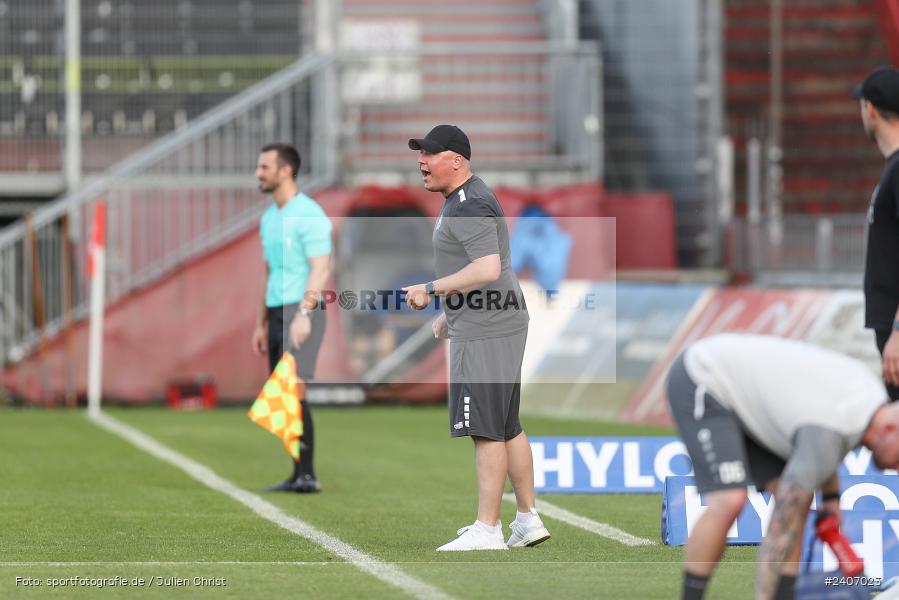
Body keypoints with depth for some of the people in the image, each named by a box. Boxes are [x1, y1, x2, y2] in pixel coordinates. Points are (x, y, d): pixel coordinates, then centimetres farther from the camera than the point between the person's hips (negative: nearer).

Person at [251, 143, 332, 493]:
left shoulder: (309, 215, -10)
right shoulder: (269, 218, 18)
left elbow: (321, 268, -17)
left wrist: (304, 313, -27)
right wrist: (261, 323, 22)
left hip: (301, 313, -9)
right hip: (277, 314, 9)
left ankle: (307, 475, -16)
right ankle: (298, 476, 7)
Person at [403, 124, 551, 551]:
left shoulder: (470, 206, -17)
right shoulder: (461, 199, 17)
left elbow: (487, 269, -28)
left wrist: (431, 290, -22)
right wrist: (448, 314, 27)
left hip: (486, 334, -11)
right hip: (494, 326, 11)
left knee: (487, 429, -8)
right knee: (506, 427, 15)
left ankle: (487, 531, -7)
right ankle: (528, 521, 20)